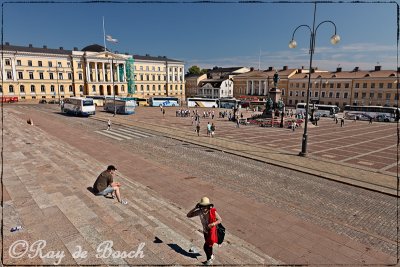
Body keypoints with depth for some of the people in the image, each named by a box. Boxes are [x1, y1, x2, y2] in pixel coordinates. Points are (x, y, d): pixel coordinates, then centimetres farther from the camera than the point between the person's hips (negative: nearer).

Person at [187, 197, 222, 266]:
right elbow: (188, 215, -16)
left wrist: (212, 224, -33)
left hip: (212, 231, -5)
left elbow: (220, 220, -18)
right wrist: (195, 208, -27)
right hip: (205, 231, 5)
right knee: (209, 245, 25)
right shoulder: (199, 211, -18)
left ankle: (209, 260, 23)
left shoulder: (213, 211, -27)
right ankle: (211, 256, 53)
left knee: (206, 246, -3)